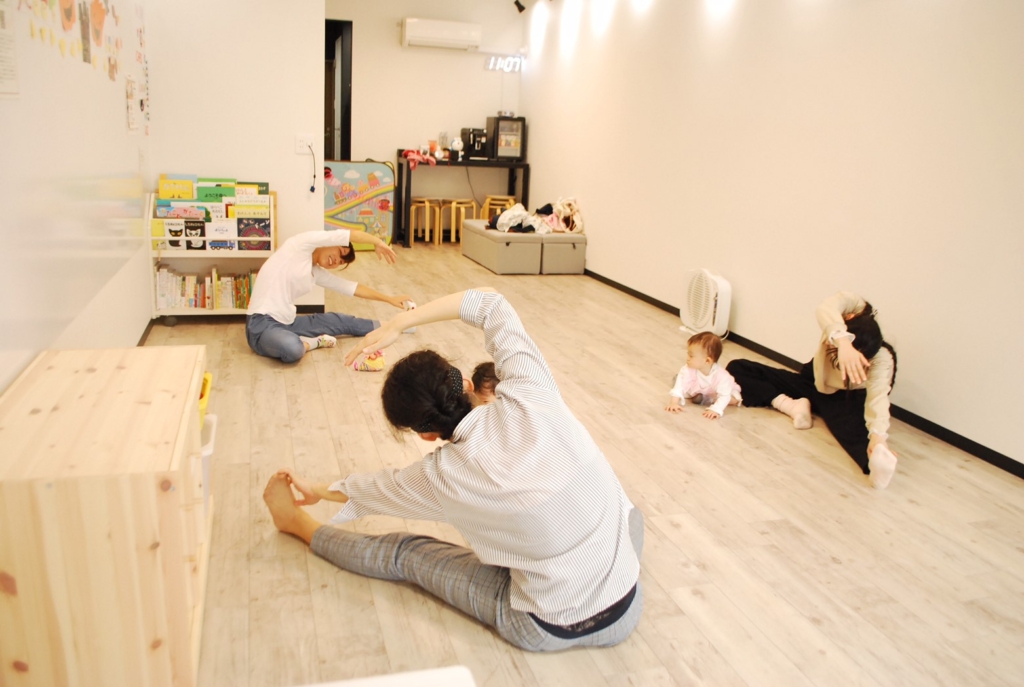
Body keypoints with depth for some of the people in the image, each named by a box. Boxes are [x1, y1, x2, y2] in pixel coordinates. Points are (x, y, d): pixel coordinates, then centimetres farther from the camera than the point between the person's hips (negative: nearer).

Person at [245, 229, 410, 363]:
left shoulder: (317, 273, 14)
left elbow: (352, 288, 22)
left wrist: (389, 299, 24)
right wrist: (378, 243, 2)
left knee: (340, 321, 11)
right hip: (262, 323, -8)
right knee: (292, 348, -39)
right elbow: (349, 235, -12)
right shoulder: (302, 243, -9)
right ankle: (311, 343, -6)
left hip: (286, 323, 8)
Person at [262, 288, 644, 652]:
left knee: (403, 554, 15)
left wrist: (319, 491, 27)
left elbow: (377, 490, 7)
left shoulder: (442, 476, -16)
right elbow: (491, 304, -2)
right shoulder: (530, 397, -17)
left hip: (547, 631, -1)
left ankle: (297, 523, 37)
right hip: (627, 613, 2)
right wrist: (399, 322, -2)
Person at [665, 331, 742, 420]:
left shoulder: (721, 376, -43)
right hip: (699, 389, 2)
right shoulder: (688, 370, -35)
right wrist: (674, 402, -44)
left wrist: (716, 410, -56)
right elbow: (681, 385, -34)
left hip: (717, 393, -2)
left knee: (735, 399, -20)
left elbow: (724, 396, -43)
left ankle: (705, 400, -13)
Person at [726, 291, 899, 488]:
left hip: (845, 398, -4)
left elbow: (878, 396, -43)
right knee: (736, 369, -9)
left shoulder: (882, 358, -30)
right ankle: (791, 406, -23)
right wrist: (843, 342, -68)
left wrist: (878, 436, -62)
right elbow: (826, 308, -50)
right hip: (813, 383, 4)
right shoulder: (854, 307, -28)